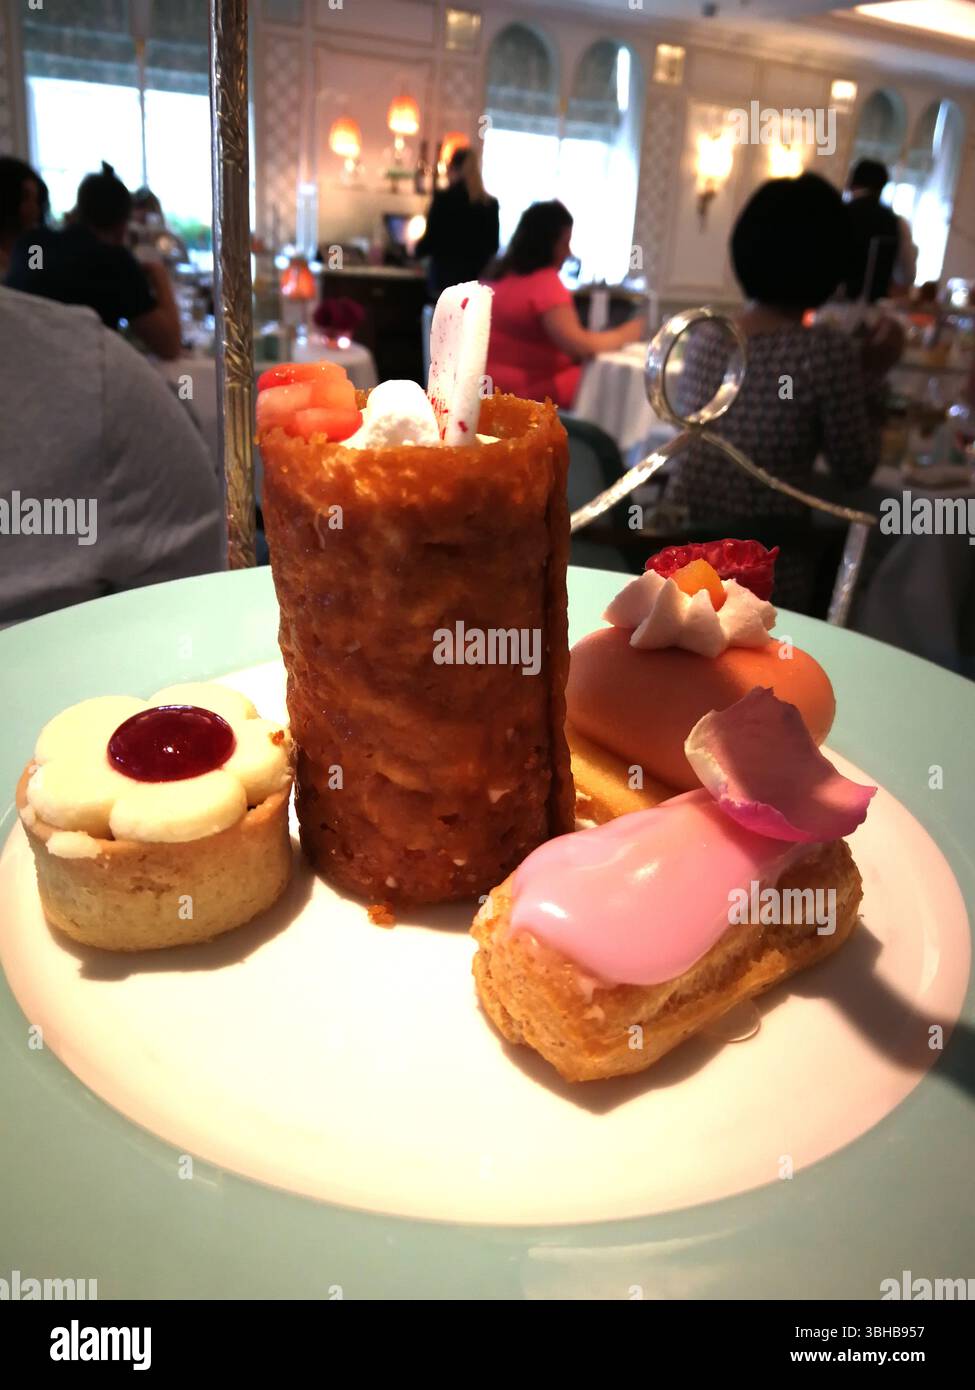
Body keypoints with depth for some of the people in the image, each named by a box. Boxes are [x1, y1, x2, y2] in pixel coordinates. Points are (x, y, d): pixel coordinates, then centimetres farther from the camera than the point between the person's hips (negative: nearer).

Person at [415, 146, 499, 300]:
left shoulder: (443, 197, -6)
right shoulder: (490, 203, 6)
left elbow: (431, 239, -3)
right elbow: (493, 246, 12)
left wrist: (416, 248, 17)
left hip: (445, 277, -3)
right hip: (477, 279, 3)